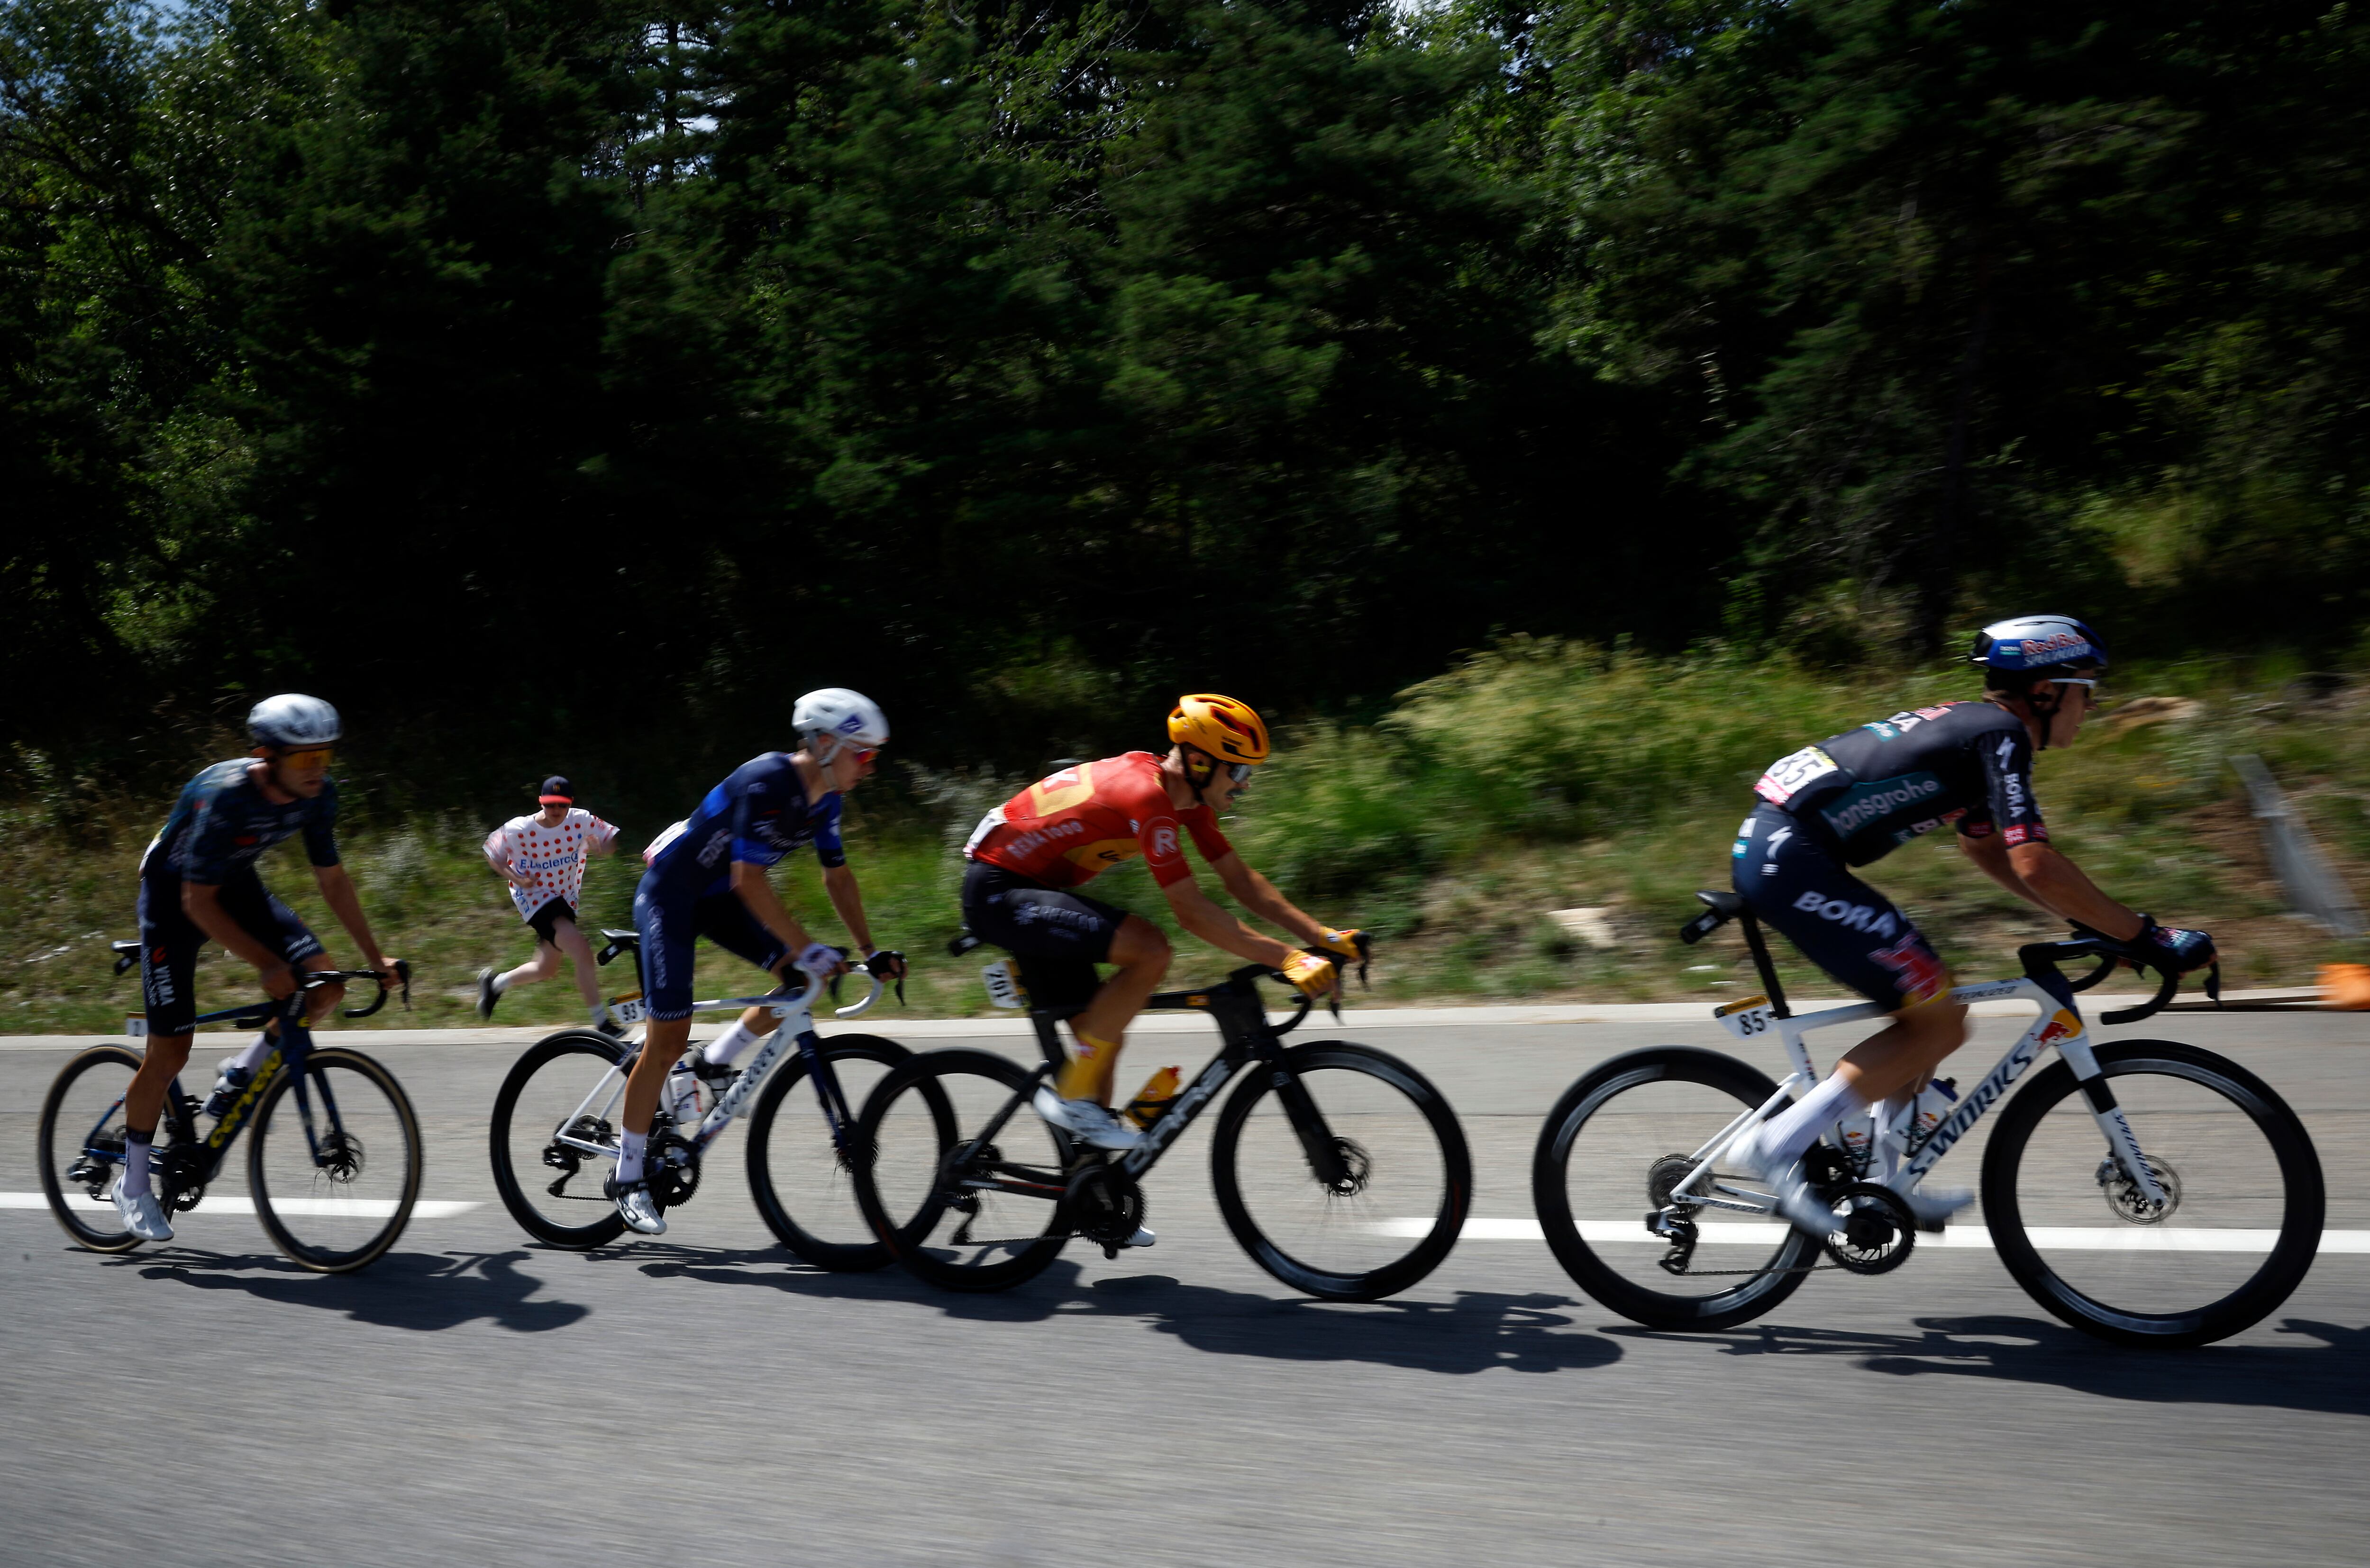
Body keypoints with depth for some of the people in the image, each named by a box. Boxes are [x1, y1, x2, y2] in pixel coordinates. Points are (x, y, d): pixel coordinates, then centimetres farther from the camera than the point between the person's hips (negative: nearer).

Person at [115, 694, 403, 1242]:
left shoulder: (318, 795, -16)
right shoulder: (224, 797, -35)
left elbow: (332, 880, -2)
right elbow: (198, 902, -30)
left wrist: (375, 957, -4)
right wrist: (268, 964, -35)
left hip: (237, 884, 6)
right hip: (176, 893, -6)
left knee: (325, 983, -14)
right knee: (170, 1052, -6)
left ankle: (240, 1075, 10)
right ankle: (133, 1185, 12)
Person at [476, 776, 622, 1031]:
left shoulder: (581, 821, -12)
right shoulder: (519, 830, -17)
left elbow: (611, 840, -3)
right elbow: (492, 853, -2)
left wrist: (599, 847, -27)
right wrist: (513, 877, -19)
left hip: (565, 900, 6)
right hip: (534, 897, -6)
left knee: (546, 969, 19)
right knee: (581, 950, -25)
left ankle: (494, 983, 46)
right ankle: (602, 1023, -19)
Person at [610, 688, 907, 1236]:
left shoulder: (823, 798, -3)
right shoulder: (768, 782, -30)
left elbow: (837, 875, 6)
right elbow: (750, 882, -34)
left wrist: (871, 952, 3)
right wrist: (807, 949, -35)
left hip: (717, 897, 8)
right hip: (669, 896, -8)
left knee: (807, 979, -4)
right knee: (669, 1039, -10)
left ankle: (715, 1064, 13)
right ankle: (628, 1177, 2)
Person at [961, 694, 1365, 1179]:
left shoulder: (1185, 793, 4)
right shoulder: (1147, 798, -26)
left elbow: (1240, 880, 7)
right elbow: (1193, 912, -29)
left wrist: (1320, 936, -2)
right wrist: (1288, 959, -29)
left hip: (1033, 888, 10)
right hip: (998, 890, -10)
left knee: (1103, 1035, 9)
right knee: (1150, 950, -26)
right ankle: (1072, 1095, -14)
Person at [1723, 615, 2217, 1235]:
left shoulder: (1971, 726, 20)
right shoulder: (2000, 736, -9)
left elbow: (1986, 848, 31)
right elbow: (2036, 865, -18)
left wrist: (2091, 921, 27)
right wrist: (2150, 939, -11)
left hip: (1774, 846, 10)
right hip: (1792, 859, -10)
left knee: (1931, 1008, 16)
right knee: (1939, 1023, -6)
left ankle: (1883, 1181, 21)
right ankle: (1778, 1144, -8)